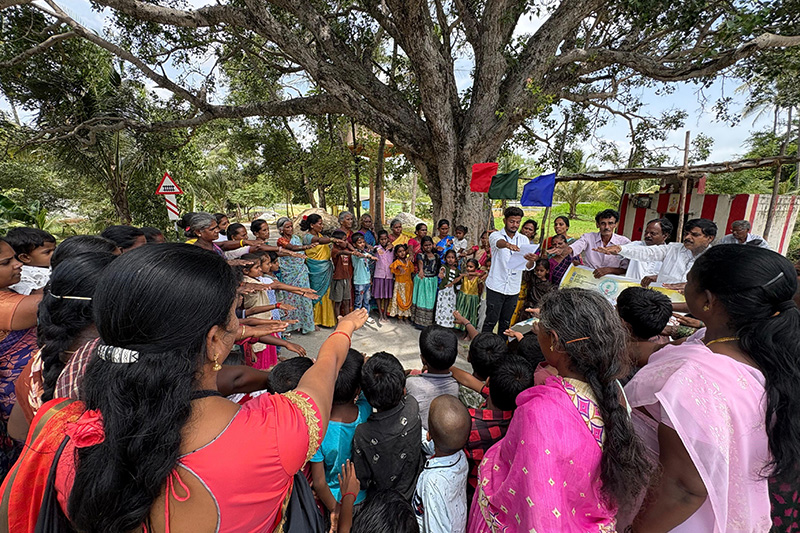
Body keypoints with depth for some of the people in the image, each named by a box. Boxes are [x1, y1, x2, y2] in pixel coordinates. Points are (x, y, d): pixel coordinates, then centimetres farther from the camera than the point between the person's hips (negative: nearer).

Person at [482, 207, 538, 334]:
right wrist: (508, 245, -56)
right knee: (491, 321, 0)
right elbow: (498, 242, -33)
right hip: (496, 286, -4)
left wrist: (531, 261, -29)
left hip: (514, 289, 4)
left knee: (506, 323, 15)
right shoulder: (495, 235, -5)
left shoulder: (524, 239, 6)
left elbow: (527, 267, -5)